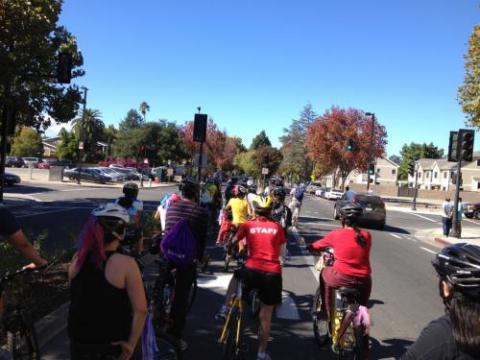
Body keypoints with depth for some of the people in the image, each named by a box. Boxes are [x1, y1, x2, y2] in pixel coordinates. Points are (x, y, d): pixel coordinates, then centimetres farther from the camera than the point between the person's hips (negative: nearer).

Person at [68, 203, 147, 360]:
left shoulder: (77, 258, -7)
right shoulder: (126, 264, -22)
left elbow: (78, 297, 7)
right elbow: (140, 310, -23)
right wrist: (131, 343, -13)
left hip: (79, 339, 4)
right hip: (114, 341, -4)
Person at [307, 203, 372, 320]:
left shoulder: (335, 234, -5)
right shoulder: (366, 235, 2)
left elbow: (315, 246, 9)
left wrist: (309, 247, 32)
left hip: (341, 278, -2)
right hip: (363, 281, 2)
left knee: (325, 273, 28)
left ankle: (327, 312, 33)